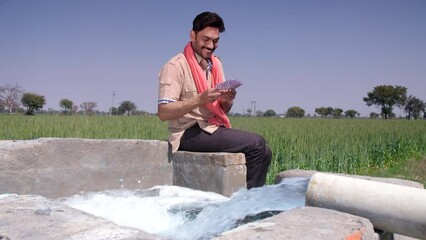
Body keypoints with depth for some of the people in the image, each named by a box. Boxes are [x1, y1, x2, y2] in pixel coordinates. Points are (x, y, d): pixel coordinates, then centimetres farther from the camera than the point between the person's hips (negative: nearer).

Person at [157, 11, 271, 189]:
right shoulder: (175, 66, -10)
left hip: (213, 129, 8)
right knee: (256, 144, -18)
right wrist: (201, 99, -27)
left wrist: (227, 101, -8)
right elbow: (163, 112, -18)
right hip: (189, 134, -7)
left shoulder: (216, 64, 12)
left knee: (264, 152, -6)